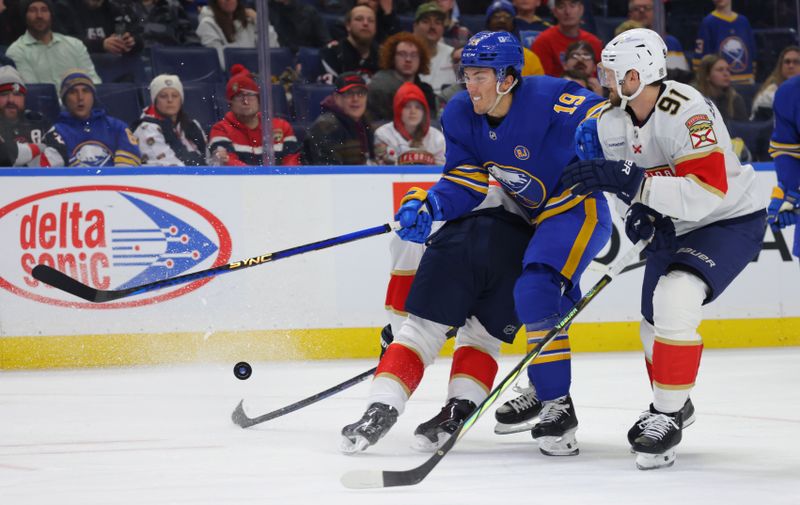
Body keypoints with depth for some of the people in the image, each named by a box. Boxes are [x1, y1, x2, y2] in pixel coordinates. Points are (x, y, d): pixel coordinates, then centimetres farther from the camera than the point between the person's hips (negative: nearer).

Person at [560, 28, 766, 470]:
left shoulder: (688, 113, -31)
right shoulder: (613, 119, -7)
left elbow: (705, 192, -40)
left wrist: (627, 181, -43)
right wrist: (639, 208, -11)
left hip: (730, 221, -8)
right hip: (671, 225, 9)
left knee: (675, 300, -28)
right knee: (655, 323, 15)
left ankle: (667, 417, -15)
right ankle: (673, 405, 44)